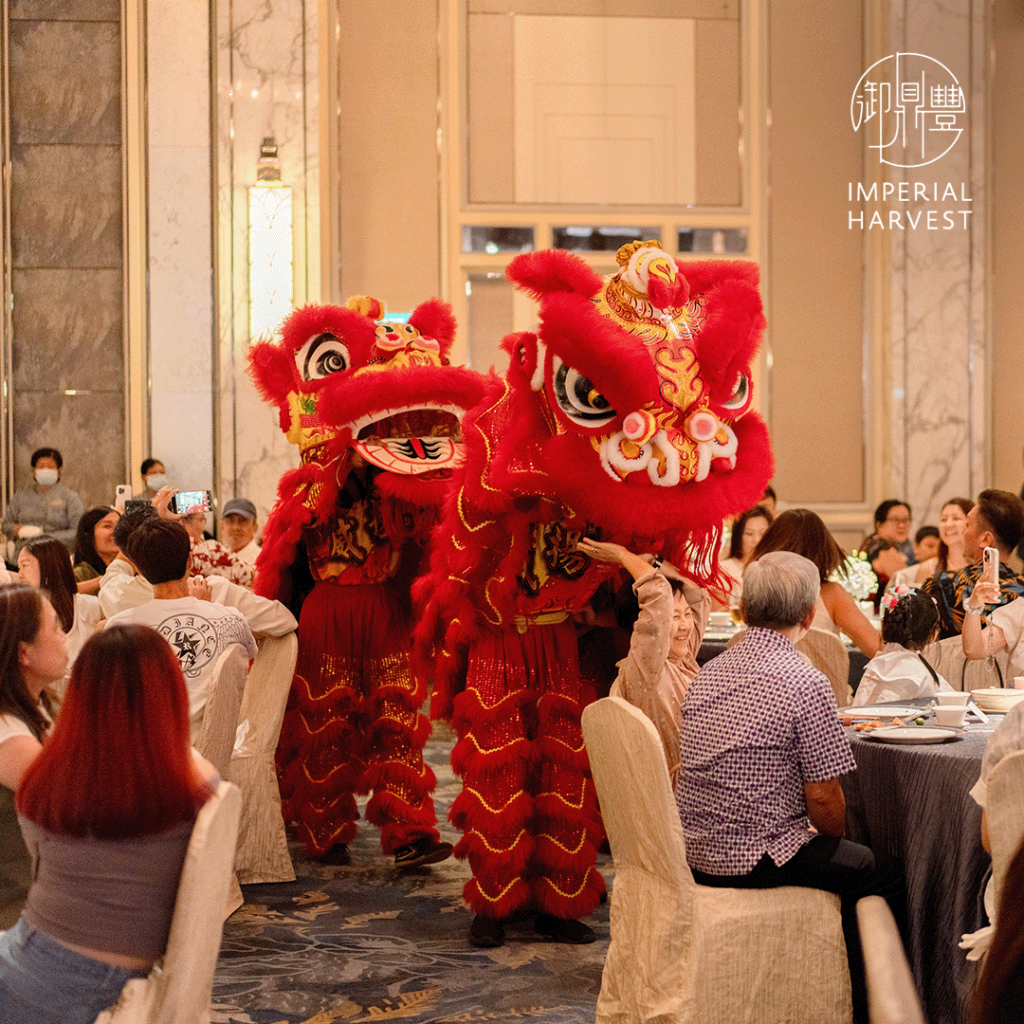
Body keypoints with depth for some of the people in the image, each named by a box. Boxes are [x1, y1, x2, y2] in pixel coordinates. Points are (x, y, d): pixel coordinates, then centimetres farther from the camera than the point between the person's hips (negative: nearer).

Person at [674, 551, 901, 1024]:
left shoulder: (708, 673, 7)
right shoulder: (806, 683, -16)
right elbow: (823, 799, -14)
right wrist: (835, 841, 9)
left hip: (694, 853, 8)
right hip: (755, 858, -8)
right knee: (879, 873, 13)